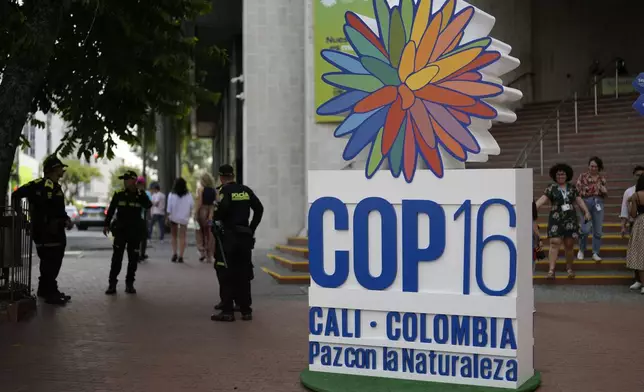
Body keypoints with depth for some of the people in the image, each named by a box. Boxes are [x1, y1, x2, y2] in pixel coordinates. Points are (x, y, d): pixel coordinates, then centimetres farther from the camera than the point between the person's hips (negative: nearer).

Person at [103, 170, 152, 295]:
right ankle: (112, 284, -2)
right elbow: (111, 210, 5)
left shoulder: (140, 194, -1)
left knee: (133, 258, 6)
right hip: (120, 230, -1)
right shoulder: (119, 194, 0)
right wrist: (106, 225, 1)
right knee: (117, 257, -6)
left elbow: (148, 206, -18)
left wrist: (140, 193, -27)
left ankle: (129, 283, 16)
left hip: (135, 231, 1)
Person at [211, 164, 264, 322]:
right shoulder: (246, 190, 10)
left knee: (226, 275, 0)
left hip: (228, 236, -5)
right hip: (245, 236, 5)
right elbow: (259, 209, 7)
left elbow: (222, 208, -26)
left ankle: (227, 311, -1)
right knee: (243, 274, 11)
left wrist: (215, 218, -6)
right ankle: (246, 310, 13)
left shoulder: (224, 191, -8)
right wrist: (252, 229, 9)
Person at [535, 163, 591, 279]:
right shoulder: (551, 188, 1)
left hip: (570, 220, 3)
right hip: (556, 219, -3)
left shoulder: (572, 188, 11)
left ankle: (569, 268, 22)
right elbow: (542, 199, -11)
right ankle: (551, 270, -14)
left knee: (569, 245, 6)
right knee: (555, 243, -12)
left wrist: (586, 211, 1)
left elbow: (579, 200, 13)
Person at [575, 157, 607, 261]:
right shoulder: (583, 177, 2)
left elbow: (606, 194, 15)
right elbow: (577, 191, 2)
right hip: (586, 202, -3)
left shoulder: (602, 178, 10)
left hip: (598, 203, 3)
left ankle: (595, 253, 14)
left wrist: (603, 190, -6)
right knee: (585, 229, -11)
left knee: (598, 230, 3)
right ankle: (581, 250, 12)